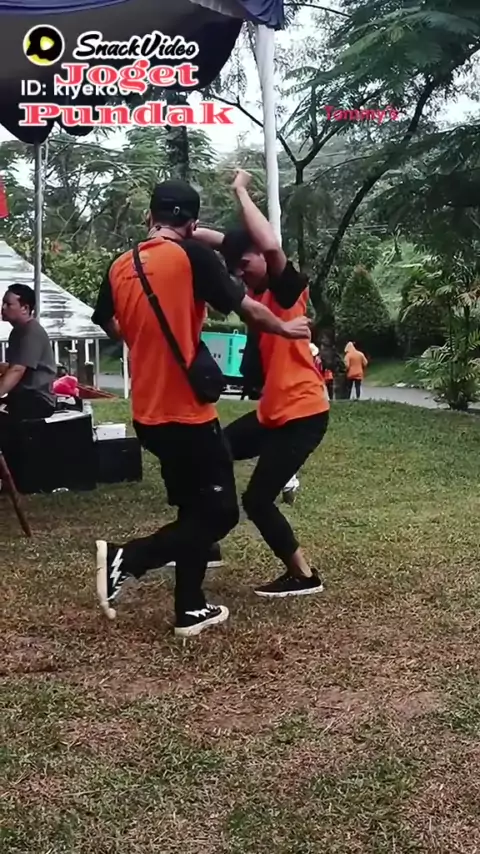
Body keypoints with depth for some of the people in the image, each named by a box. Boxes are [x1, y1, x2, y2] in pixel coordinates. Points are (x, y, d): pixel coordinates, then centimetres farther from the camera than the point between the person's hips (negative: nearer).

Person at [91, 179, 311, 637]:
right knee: (219, 512, 4)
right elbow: (247, 309, -5)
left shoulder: (120, 267, 6)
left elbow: (112, 327, 18)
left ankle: (191, 610, 23)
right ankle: (126, 557, -6)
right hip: (187, 412, -7)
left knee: (195, 509, 19)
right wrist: (286, 328, 14)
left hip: (149, 413, 8)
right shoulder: (192, 256, -12)